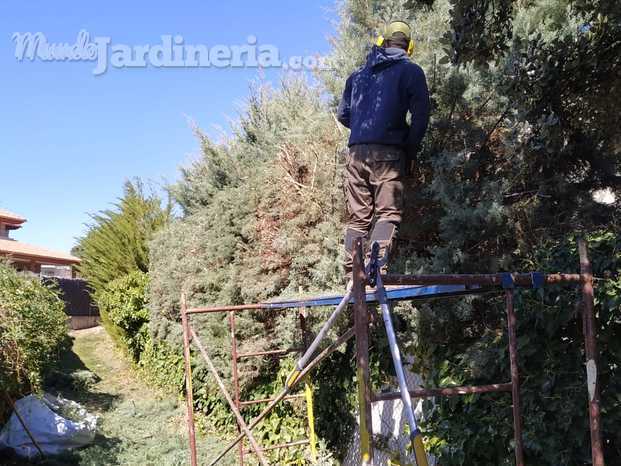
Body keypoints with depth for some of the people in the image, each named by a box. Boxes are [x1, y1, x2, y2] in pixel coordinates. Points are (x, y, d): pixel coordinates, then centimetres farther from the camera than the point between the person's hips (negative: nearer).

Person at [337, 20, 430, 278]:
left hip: (356, 151, 4)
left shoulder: (359, 73, 20)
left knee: (358, 216, 6)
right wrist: (410, 153, 7)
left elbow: (342, 114, 22)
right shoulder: (411, 71, 7)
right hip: (388, 152, -4)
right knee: (388, 213, -3)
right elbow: (420, 117, -2)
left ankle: (352, 275, 3)